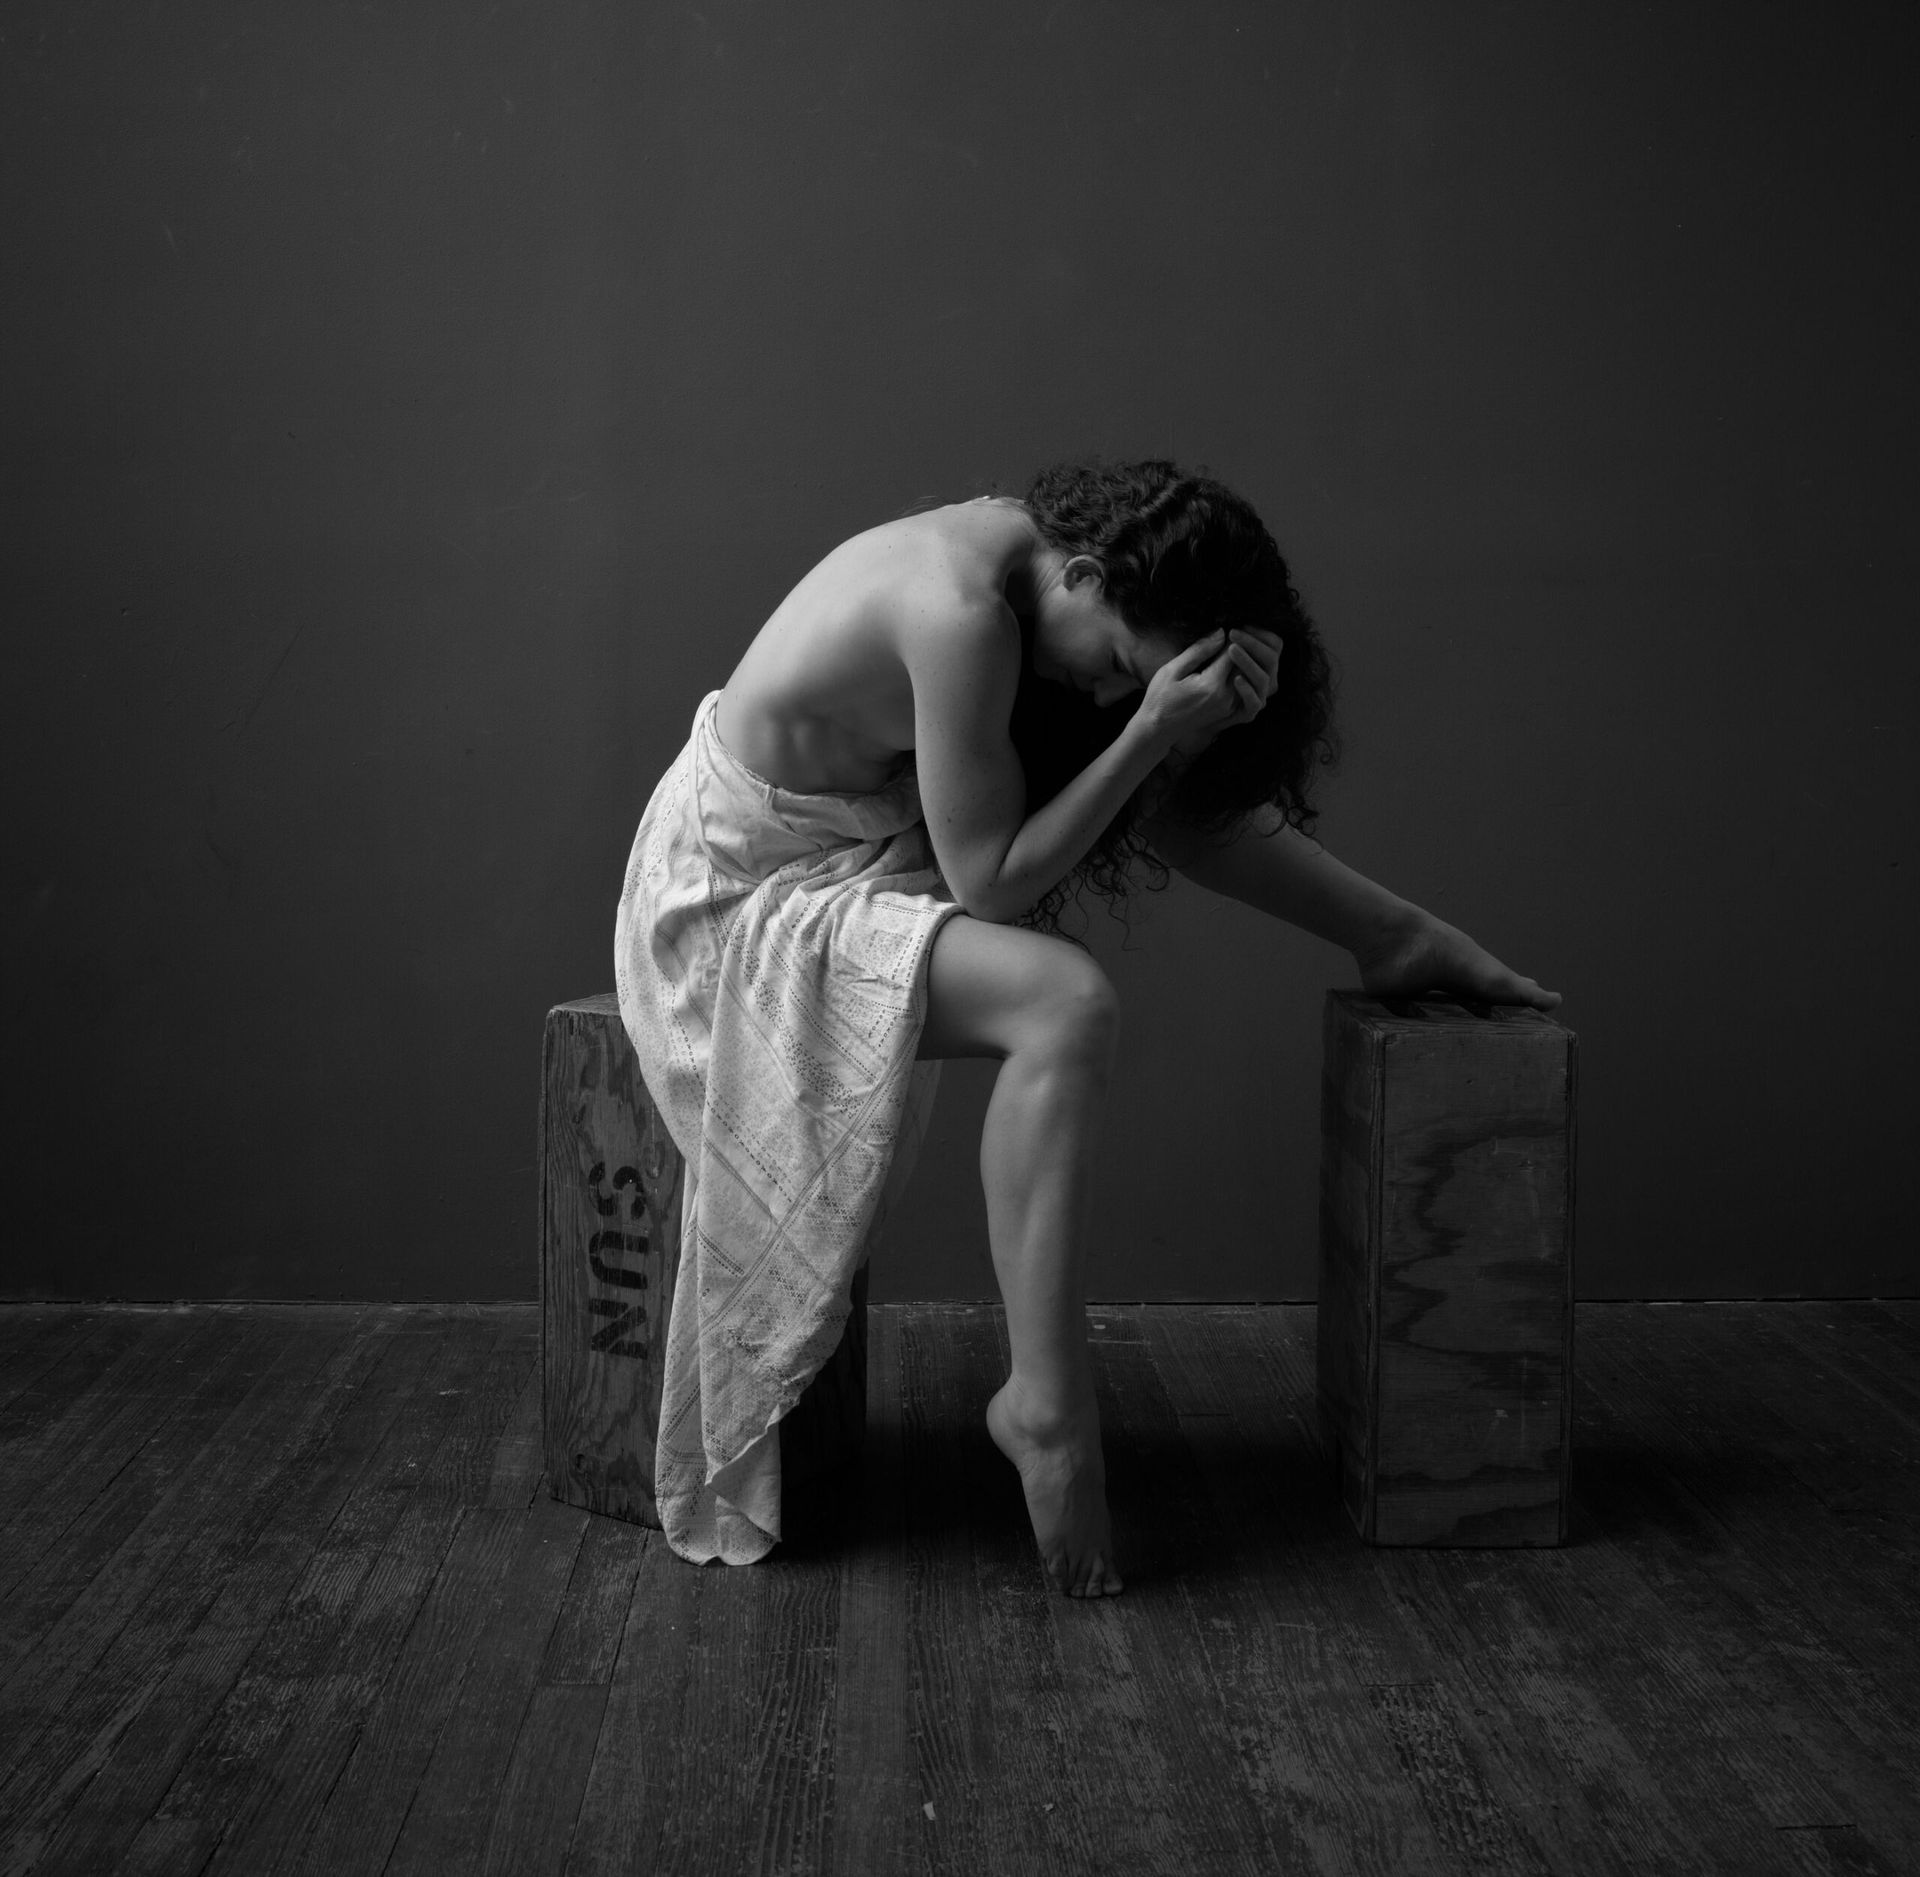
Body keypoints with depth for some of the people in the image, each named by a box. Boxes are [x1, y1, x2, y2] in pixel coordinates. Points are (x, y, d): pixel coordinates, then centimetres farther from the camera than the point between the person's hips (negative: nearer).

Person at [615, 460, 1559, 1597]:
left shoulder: (1027, 555, -1)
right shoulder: (964, 611, -28)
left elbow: (1182, 813, 5)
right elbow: (990, 881, -23)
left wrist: (1398, 925, 2)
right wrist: (1149, 726, -26)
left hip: (848, 855, 9)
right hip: (741, 892, -9)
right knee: (1068, 1007, -29)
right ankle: (1048, 1408, -25)